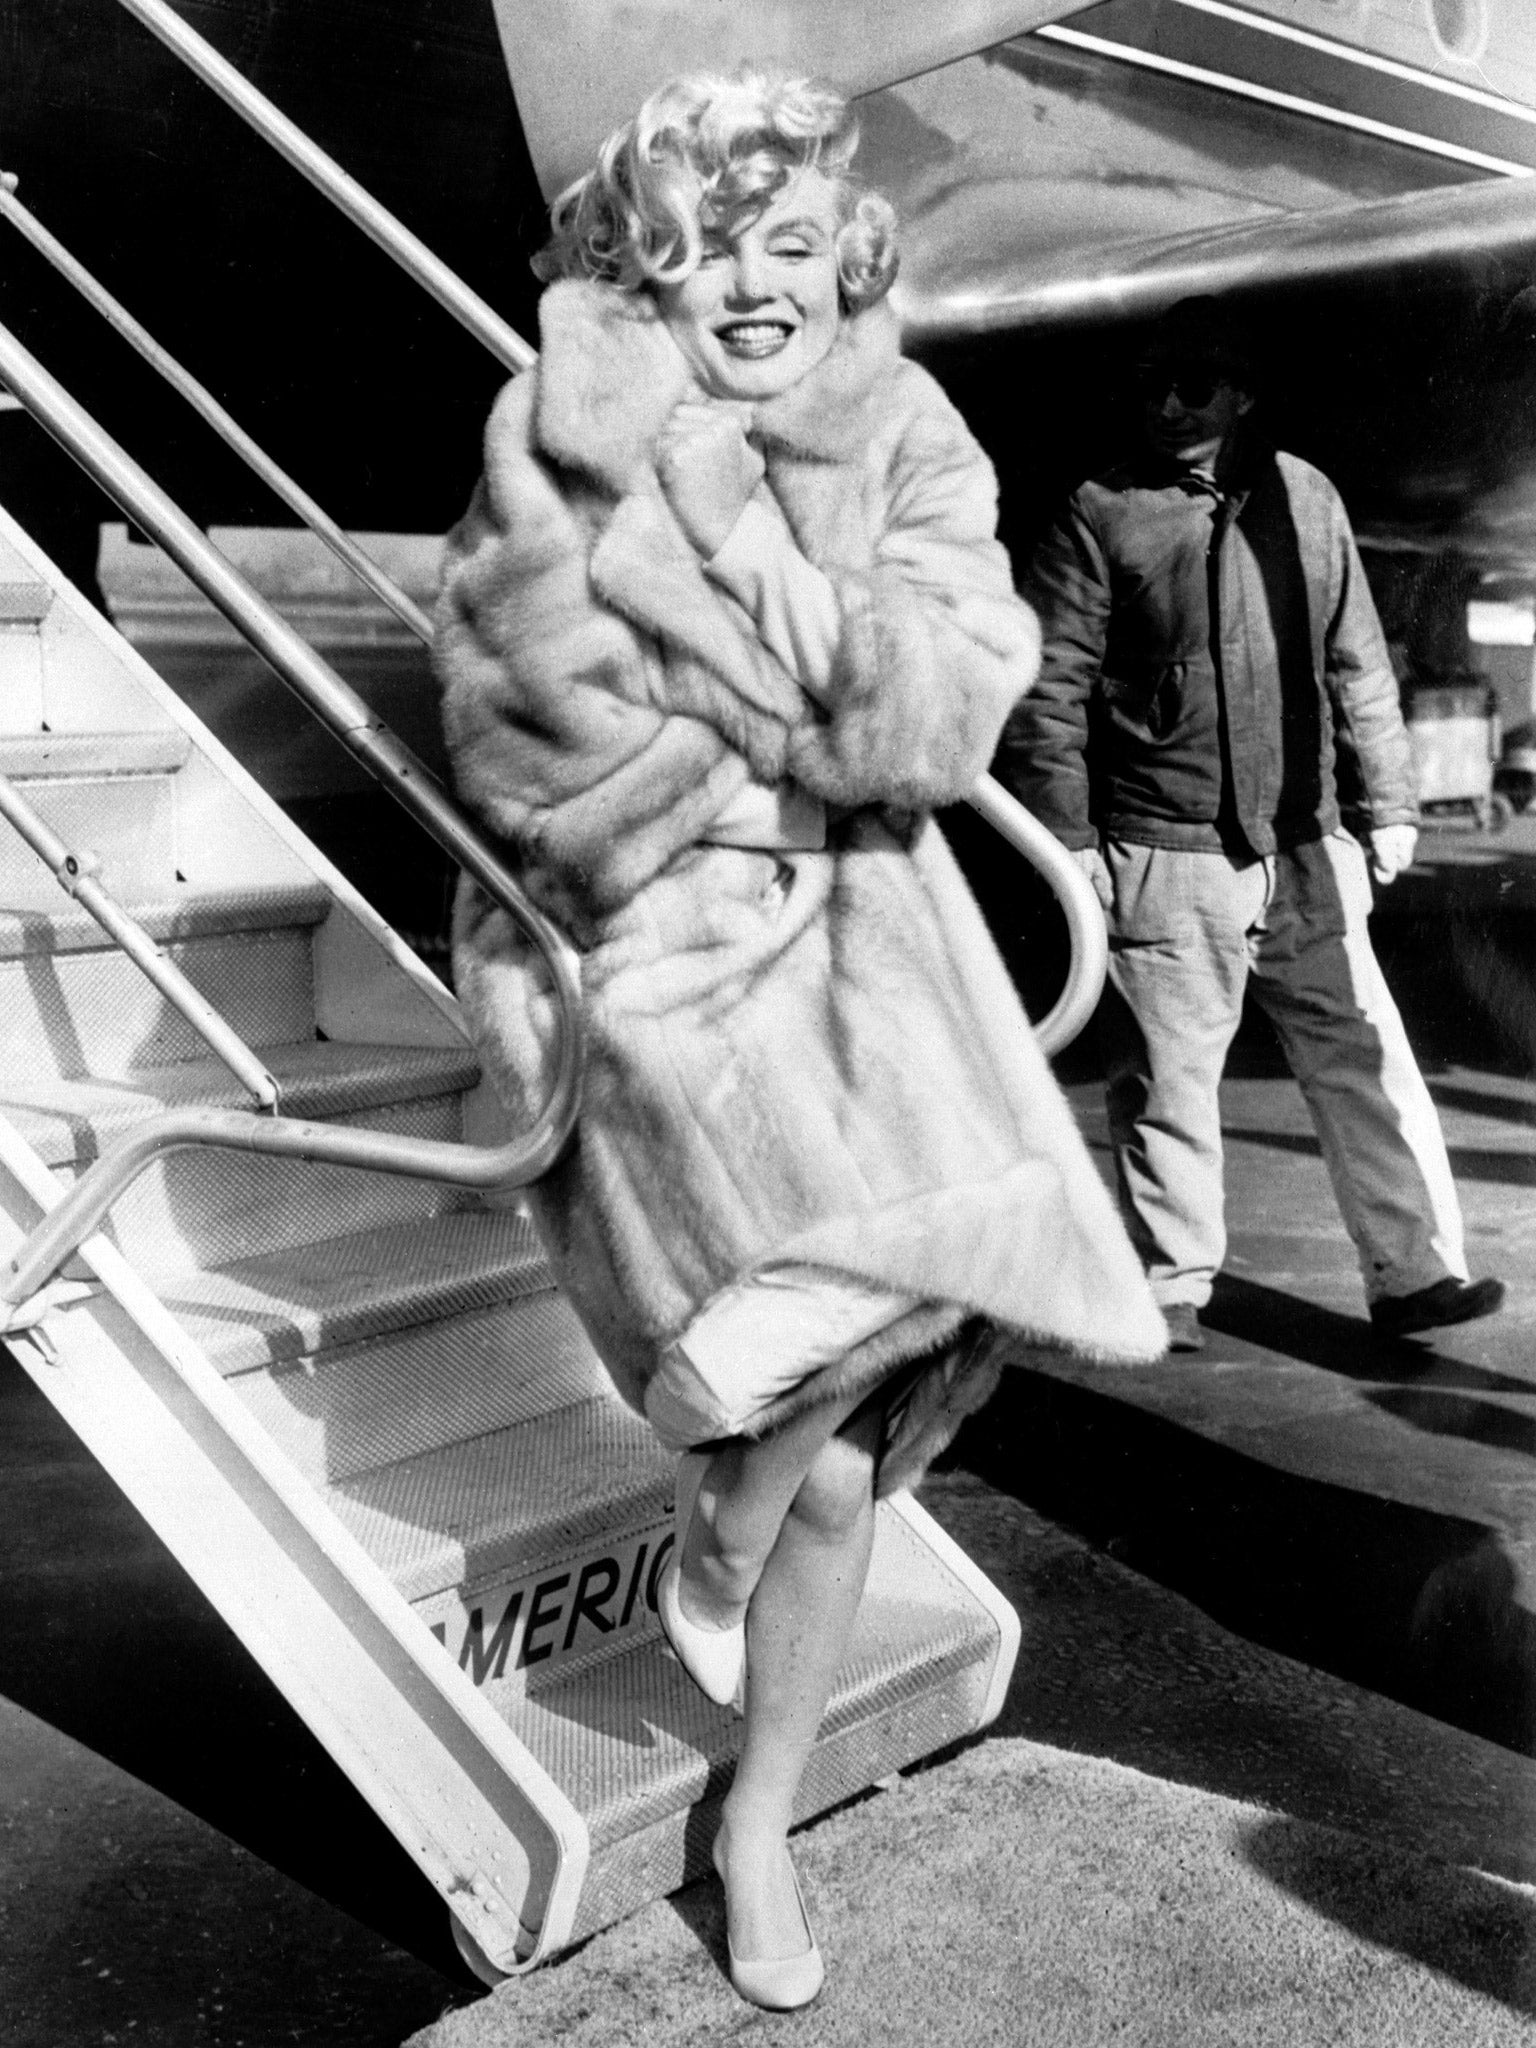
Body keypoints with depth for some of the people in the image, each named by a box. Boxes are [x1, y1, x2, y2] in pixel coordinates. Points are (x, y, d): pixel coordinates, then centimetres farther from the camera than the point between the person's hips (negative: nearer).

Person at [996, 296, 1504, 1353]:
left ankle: (1413, 1273, 13)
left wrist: (1390, 806, 15)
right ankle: (1174, 1293, 18)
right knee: (1168, 1086, 4)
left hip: (1305, 858, 3)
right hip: (1164, 864, -3)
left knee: (1368, 1065, 3)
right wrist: (1068, 841, -8)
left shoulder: (1308, 499, 10)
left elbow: (1359, 666, 16)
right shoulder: (1101, 518, -2)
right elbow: (1050, 693, -3)